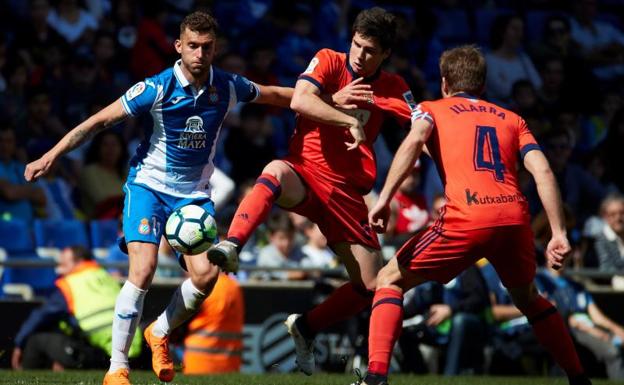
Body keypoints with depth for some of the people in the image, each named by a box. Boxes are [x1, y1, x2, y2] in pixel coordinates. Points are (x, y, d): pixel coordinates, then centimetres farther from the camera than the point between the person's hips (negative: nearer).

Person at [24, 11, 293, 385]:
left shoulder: (228, 87, -5)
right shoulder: (157, 88, -16)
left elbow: (274, 94, 14)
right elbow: (100, 120, -11)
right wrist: (52, 155, -17)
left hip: (195, 193, 3)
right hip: (149, 185, -3)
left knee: (206, 275, -15)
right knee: (143, 269, -22)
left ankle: (160, 334, 15)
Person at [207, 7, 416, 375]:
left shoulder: (392, 89, 6)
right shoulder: (329, 62, -3)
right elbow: (300, 100, -21)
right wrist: (349, 121, -28)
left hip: (347, 190, 4)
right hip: (305, 172, -4)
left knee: (372, 285, -1)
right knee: (275, 172, -41)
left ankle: (306, 328, 22)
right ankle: (231, 248, -57)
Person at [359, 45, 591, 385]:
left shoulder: (431, 109, 19)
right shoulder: (512, 119, 27)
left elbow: (414, 140, -5)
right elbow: (542, 171, 12)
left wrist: (384, 198, -13)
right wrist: (558, 234, 8)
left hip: (467, 218, -4)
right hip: (516, 218, 4)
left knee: (390, 281, 14)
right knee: (527, 299, 33)